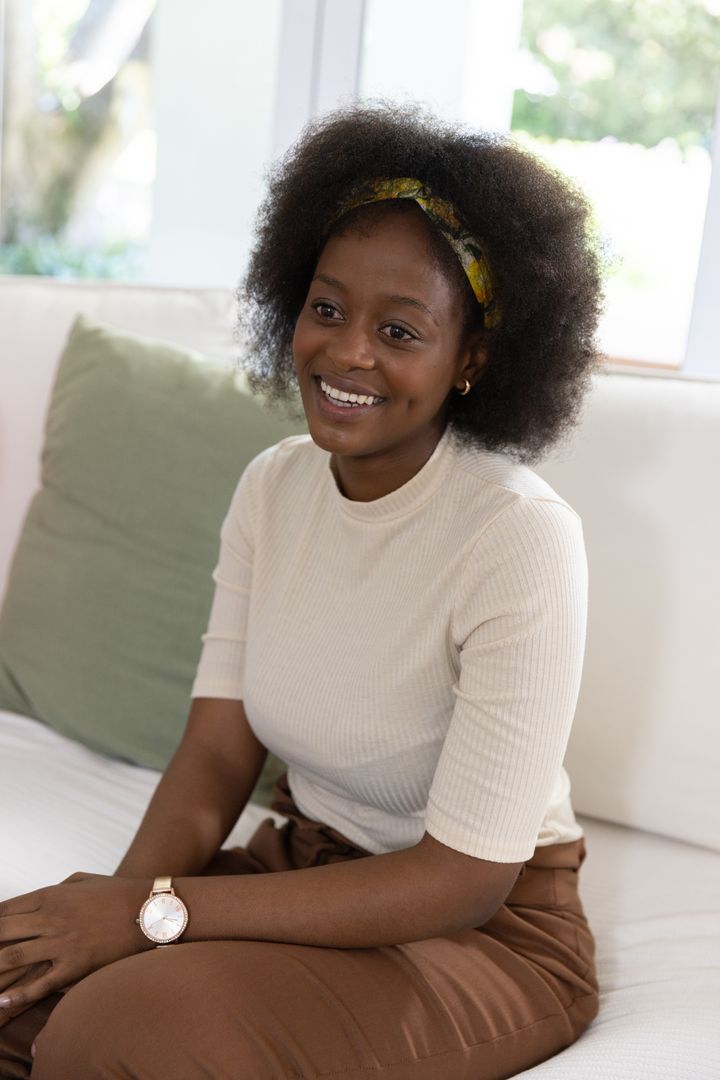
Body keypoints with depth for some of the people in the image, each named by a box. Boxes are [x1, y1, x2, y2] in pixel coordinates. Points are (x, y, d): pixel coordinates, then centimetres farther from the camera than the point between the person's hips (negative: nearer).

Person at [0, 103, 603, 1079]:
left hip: (487, 929, -5)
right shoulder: (274, 487, -2)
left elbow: (465, 880, -21)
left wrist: (155, 910, -24)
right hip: (304, 870, 5)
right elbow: (218, 753, -3)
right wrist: (126, 892, -24)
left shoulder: (522, 538, -22)